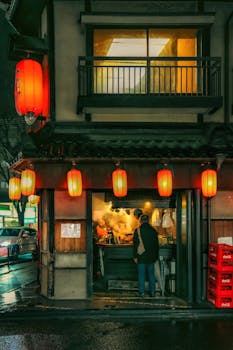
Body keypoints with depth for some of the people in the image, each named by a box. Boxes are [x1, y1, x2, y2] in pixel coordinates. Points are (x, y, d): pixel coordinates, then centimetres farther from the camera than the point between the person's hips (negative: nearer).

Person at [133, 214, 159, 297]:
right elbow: (156, 245, 8)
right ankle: (152, 292, 12)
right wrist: (156, 256, 16)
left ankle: (142, 292, 2)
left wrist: (135, 256, -2)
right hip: (151, 257, 3)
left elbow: (135, 244, -7)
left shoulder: (137, 231, -7)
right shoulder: (153, 231, 3)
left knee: (141, 275, 3)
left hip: (141, 257, -3)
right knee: (151, 274, 10)